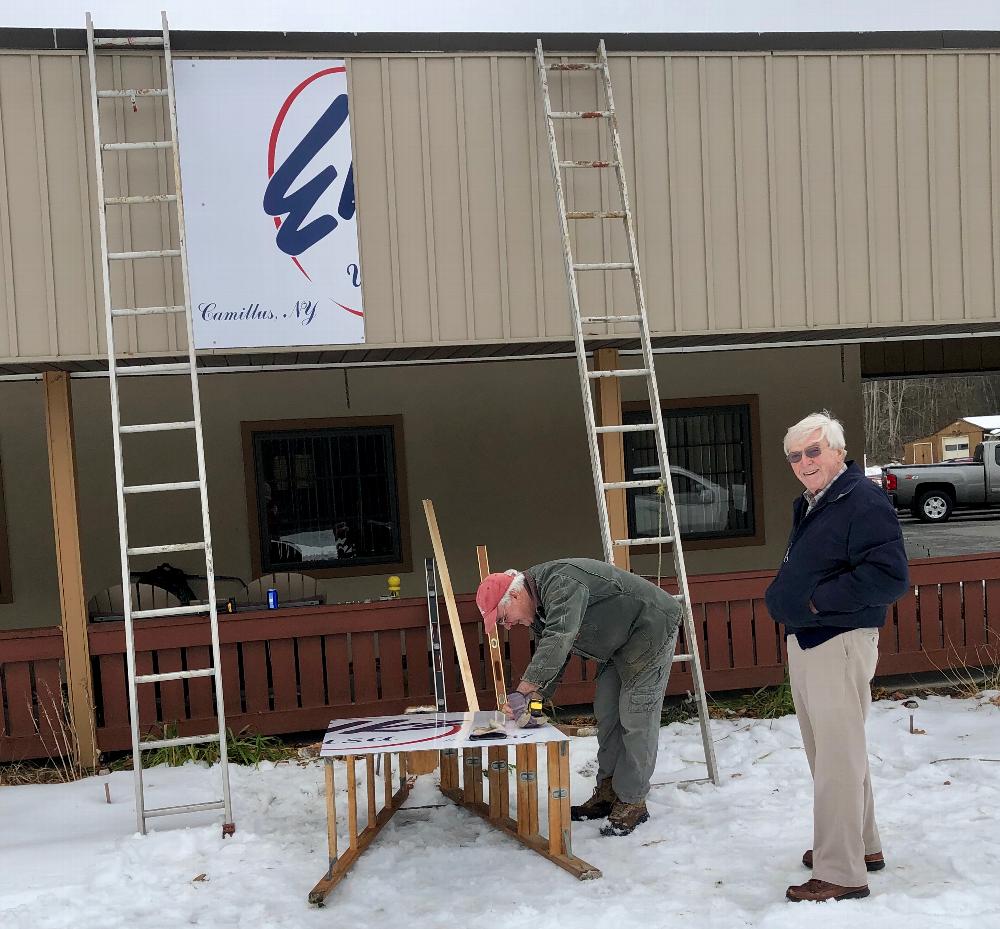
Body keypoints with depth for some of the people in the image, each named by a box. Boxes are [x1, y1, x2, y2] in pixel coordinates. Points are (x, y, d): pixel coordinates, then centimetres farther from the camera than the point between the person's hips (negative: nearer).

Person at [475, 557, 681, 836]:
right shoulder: (539, 609, 4)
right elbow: (548, 661, 7)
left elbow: (557, 641, -43)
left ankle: (632, 802, -1)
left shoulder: (560, 583, -29)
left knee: (636, 719, -9)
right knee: (607, 714, 12)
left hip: (652, 628, -10)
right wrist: (532, 701, -9)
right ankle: (607, 792, 21)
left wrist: (522, 692, -44)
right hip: (619, 645, 10)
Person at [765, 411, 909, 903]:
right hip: (803, 641, 10)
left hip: (839, 643, -10)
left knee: (838, 760, -6)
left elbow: (890, 576, -25)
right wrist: (781, 596, 11)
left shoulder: (865, 502, -16)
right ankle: (862, 846, 34)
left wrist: (820, 600, -21)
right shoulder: (807, 506, 15)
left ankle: (840, 873, 2)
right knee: (826, 752, 19)